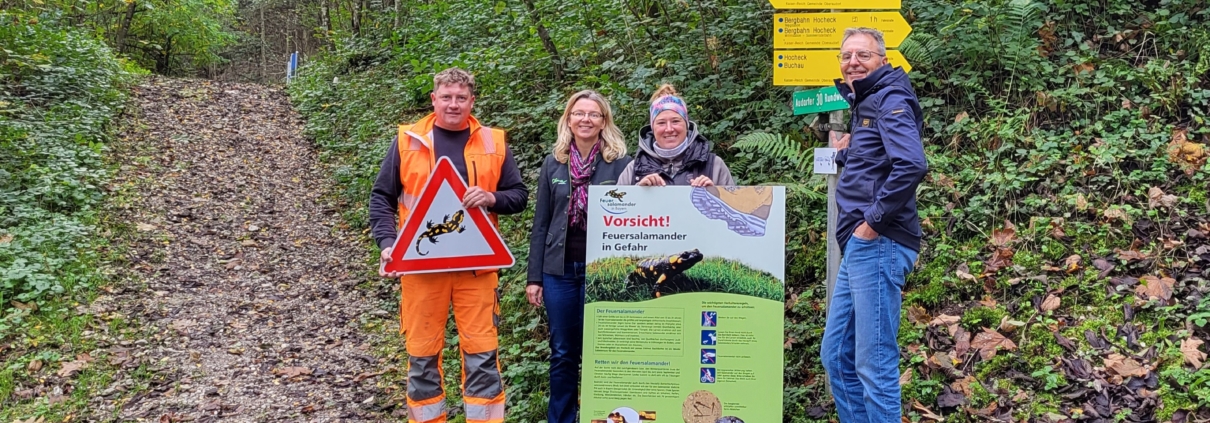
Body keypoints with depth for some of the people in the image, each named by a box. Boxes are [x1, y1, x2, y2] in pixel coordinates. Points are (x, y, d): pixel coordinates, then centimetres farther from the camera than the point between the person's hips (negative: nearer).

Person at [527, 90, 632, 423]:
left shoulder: (620, 164, -2)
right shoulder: (553, 164, 6)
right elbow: (541, 224, 7)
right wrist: (534, 277, 3)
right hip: (559, 270, 3)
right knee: (562, 353, 10)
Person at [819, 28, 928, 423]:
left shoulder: (891, 100, -9)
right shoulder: (865, 104, 20)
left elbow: (911, 165, -26)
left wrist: (873, 221, -20)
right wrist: (846, 152, 13)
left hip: (877, 245, -10)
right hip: (859, 247, 10)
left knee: (874, 364, -5)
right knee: (836, 356, 15)